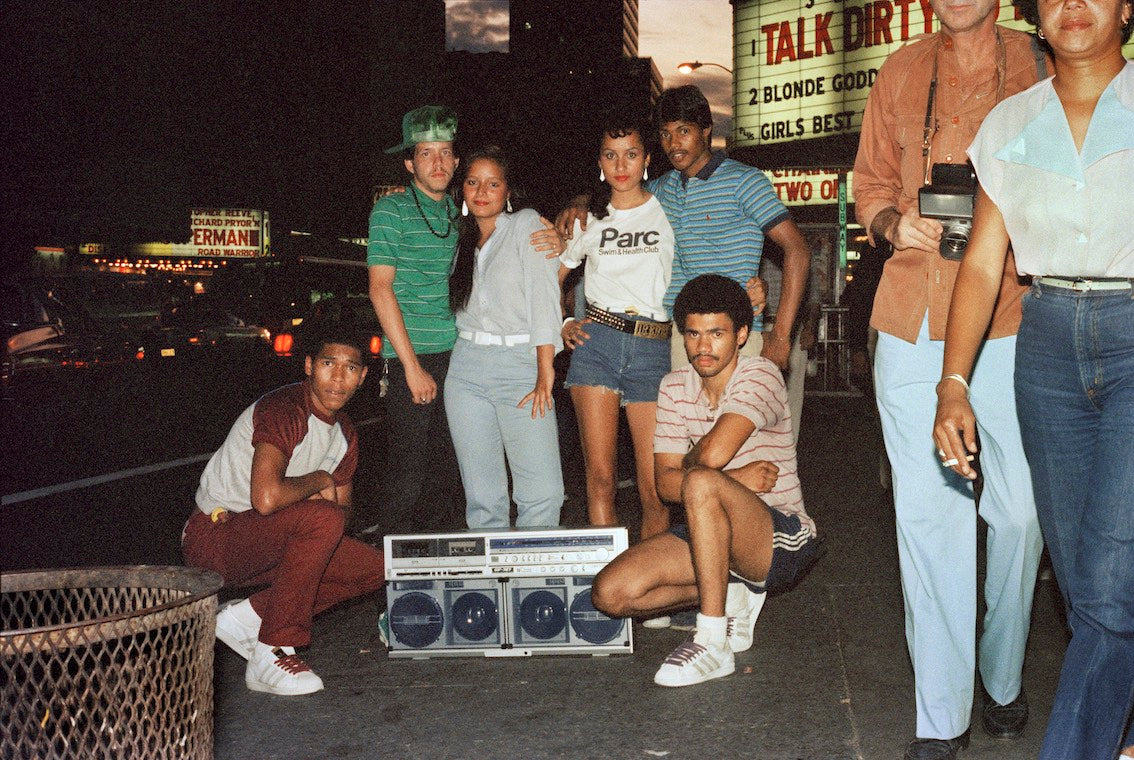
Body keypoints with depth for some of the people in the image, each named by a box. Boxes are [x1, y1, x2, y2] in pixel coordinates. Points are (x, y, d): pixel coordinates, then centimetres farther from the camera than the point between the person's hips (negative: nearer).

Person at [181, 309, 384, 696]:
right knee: (321, 517, -32)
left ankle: (249, 617, 2)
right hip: (214, 537, -9)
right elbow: (267, 497, -36)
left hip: (264, 541, 9)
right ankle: (273, 656, -23)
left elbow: (341, 504, 13)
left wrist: (311, 493, -9)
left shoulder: (345, 433, 7)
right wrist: (319, 481, -17)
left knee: (372, 568, -2)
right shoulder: (283, 409, -21)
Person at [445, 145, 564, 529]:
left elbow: (543, 295, -7)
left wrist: (545, 371, -15)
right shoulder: (463, 241, 18)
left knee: (544, 492, -12)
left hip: (522, 366, -4)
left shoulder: (526, 224, 3)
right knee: (482, 496, 2)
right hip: (467, 369, 4)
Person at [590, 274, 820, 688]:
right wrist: (734, 479, -17)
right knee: (611, 592, -13)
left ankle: (713, 643, -28)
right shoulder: (675, 387, 4)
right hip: (713, 536, 6)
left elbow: (712, 453, -30)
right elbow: (665, 483, -3)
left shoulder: (760, 375, -14)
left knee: (700, 483, -37)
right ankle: (731, 597, 7)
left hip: (782, 540, -6)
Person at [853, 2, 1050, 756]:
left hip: (1010, 322, -1)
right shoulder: (901, 71, 14)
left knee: (1019, 509, 3)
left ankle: (1005, 679, 27)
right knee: (927, 512, 1)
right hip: (912, 322, 2)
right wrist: (893, 223, 0)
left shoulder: (1041, 65, 6)